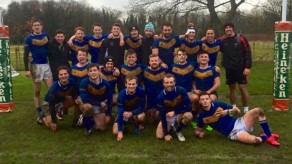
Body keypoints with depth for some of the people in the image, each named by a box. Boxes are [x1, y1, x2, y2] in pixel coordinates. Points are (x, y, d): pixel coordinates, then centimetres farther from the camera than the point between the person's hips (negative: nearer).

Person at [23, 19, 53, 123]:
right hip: (36, 66, -3)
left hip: (46, 65, 3)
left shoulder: (45, 36, 9)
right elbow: (26, 55, -5)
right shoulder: (29, 39, -2)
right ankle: (40, 115, 9)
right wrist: (26, 70, -12)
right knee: (37, 91, 3)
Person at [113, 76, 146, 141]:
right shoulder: (122, 94, -28)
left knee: (141, 117, -35)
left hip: (136, 111, 1)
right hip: (124, 112, -1)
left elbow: (142, 107, -20)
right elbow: (120, 112, -30)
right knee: (115, 132, -18)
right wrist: (120, 131, -32)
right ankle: (123, 126, 17)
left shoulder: (141, 91, -27)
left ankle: (137, 126, 1)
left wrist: (131, 113, -38)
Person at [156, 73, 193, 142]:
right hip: (168, 117, 1)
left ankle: (178, 130, -3)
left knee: (189, 116, -34)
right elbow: (162, 115, -17)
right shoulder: (161, 96, -21)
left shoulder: (181, 91, -22)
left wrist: (174, 112, -29)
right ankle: (171, 126, 20)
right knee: (159, 136, -14)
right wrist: (166, 133, -18)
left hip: (179, 114, 0)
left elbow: (189, 107, -20)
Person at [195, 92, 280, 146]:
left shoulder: (218, 104, -3)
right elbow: (198, 129, 12)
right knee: (253, 140, -34)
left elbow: (238, 111, 4)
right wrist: (199, 133, -11)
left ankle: (269, 135, -6)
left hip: (238, 123, 3)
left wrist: (228, 111, -15)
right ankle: (264, 137, 3)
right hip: (233, 133, -3)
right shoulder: (202, 116, -4)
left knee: (258, 110, -20)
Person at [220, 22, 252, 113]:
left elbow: (248, 53, -9)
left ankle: (246, 109, 9)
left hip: (240, 68, -4)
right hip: (229, 69, 4)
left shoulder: (241, 39, -8)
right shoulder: (223, 40, 4)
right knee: (232, 88, 12)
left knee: (242, 88, -3)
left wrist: (247, 67, -15)